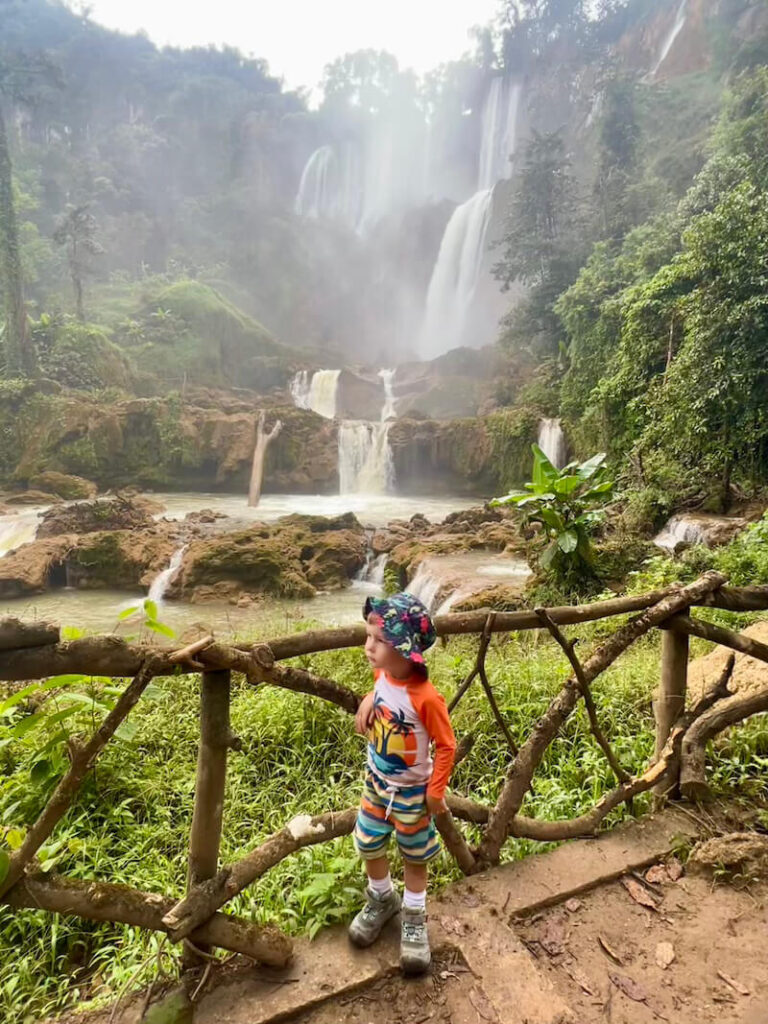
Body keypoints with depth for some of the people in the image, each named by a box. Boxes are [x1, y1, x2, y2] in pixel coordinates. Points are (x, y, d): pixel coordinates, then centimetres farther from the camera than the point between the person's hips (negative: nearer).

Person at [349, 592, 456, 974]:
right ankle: (381, 899, 49)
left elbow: (446, 746, -21)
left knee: (414, 857, 18)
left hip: (410, 791, -6)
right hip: (376, 780, 6)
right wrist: (369, 700, -9)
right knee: (369, 846, 21)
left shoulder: (425, 698, -35)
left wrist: (436, 792, -14)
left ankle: (414, 918, 41)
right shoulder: (383, 674, -16)